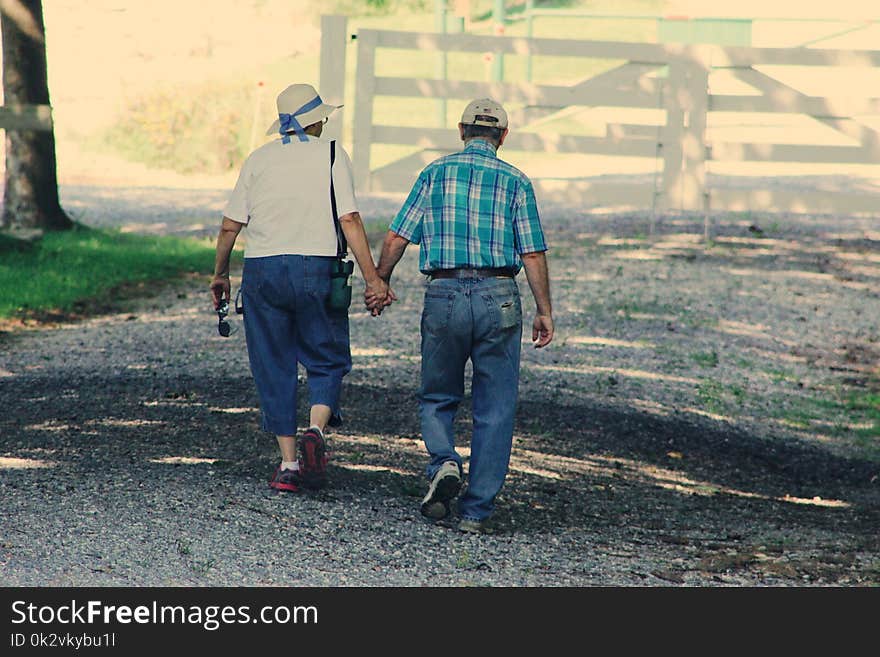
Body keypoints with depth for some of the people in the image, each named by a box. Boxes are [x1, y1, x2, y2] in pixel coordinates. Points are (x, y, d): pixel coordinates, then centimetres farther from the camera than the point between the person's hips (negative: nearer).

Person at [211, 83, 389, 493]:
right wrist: (372, 278, -9)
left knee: (274, 369, 8)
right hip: (316, 268, -2)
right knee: (326, 361, 11)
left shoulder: (258, 159, 9)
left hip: (262, 270, 2)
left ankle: (288, 463, 5)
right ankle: (316, 430, -16)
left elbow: (230, 225, 6)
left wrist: (220, 274, 19)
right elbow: (349, 220, -8)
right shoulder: (331, 156, 1)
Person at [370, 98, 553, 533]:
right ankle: (476, 511, 4)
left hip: (443, 295, 0)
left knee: (437, 399, 17)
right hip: (498, 298, 0)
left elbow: (396, 239, 3)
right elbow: (533, 254, -2)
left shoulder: (435, 173, 5)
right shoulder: (515, 181, 4)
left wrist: (380, 284, 18)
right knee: (494, 411, 7)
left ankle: (444, 462, -11)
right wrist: (544, 312, 5)